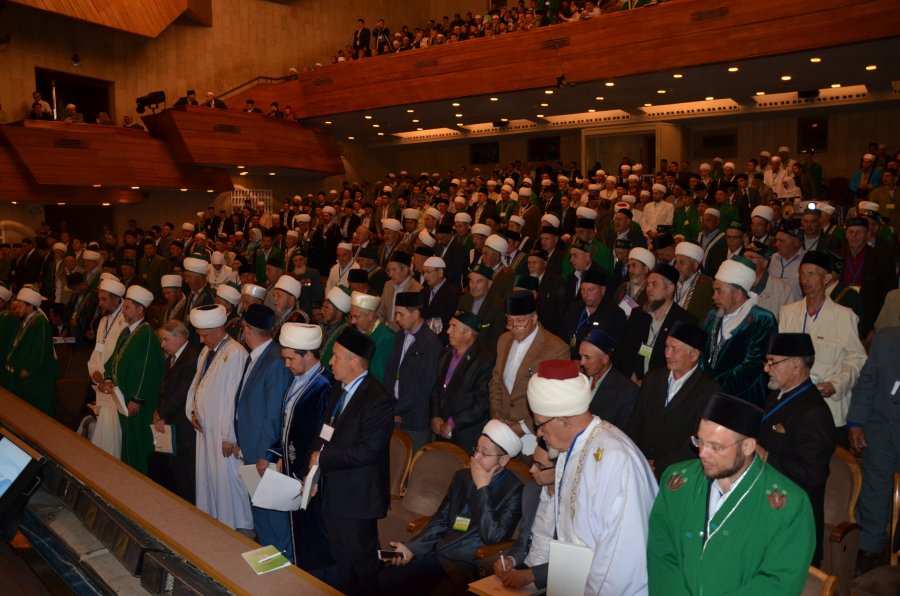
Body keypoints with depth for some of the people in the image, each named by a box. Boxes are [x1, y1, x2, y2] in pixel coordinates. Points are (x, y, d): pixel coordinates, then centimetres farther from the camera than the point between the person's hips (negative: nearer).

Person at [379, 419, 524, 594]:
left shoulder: (514, 490, -8)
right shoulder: (462, 476, 10)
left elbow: (493, 535, -18)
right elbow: (441, 521, 13)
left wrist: (482, 488, -15)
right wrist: (412, 548, -1)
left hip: (470, 566, -6)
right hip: (438, 555, 6)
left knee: (440, 591, -34)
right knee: (384, 580, -7)